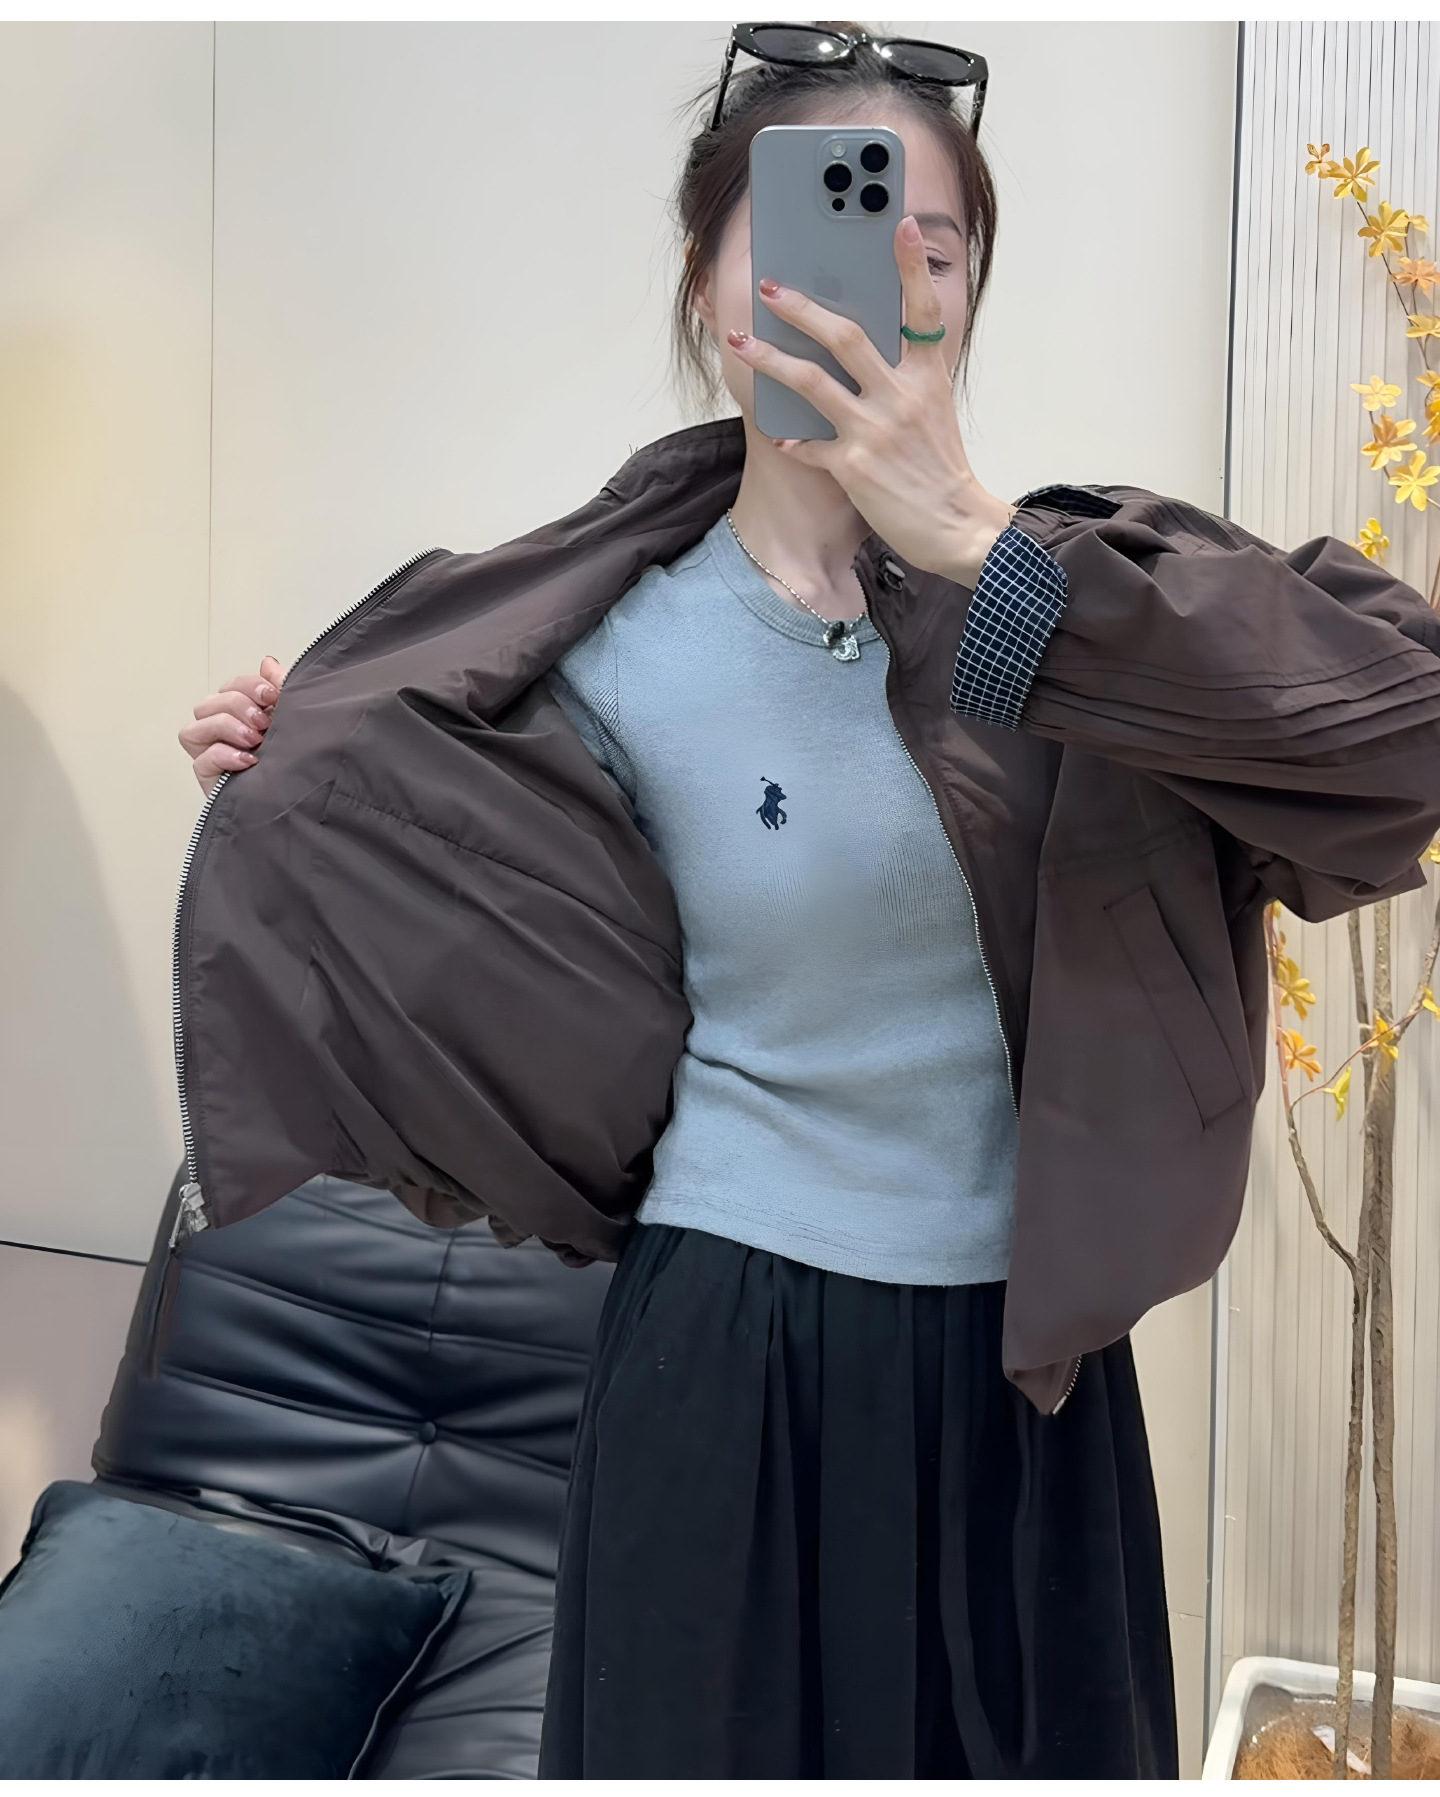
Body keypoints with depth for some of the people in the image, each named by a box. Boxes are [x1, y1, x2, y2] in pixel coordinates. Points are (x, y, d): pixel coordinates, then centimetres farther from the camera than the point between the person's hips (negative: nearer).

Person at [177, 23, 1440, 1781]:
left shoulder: (1076, 575, -7)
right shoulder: (621, 657, -5)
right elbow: (592, 1028, 5)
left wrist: (976, 547, -28)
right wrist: (305, 806, 0)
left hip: (1027, 1368, 1)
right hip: (734, 1362, -1)